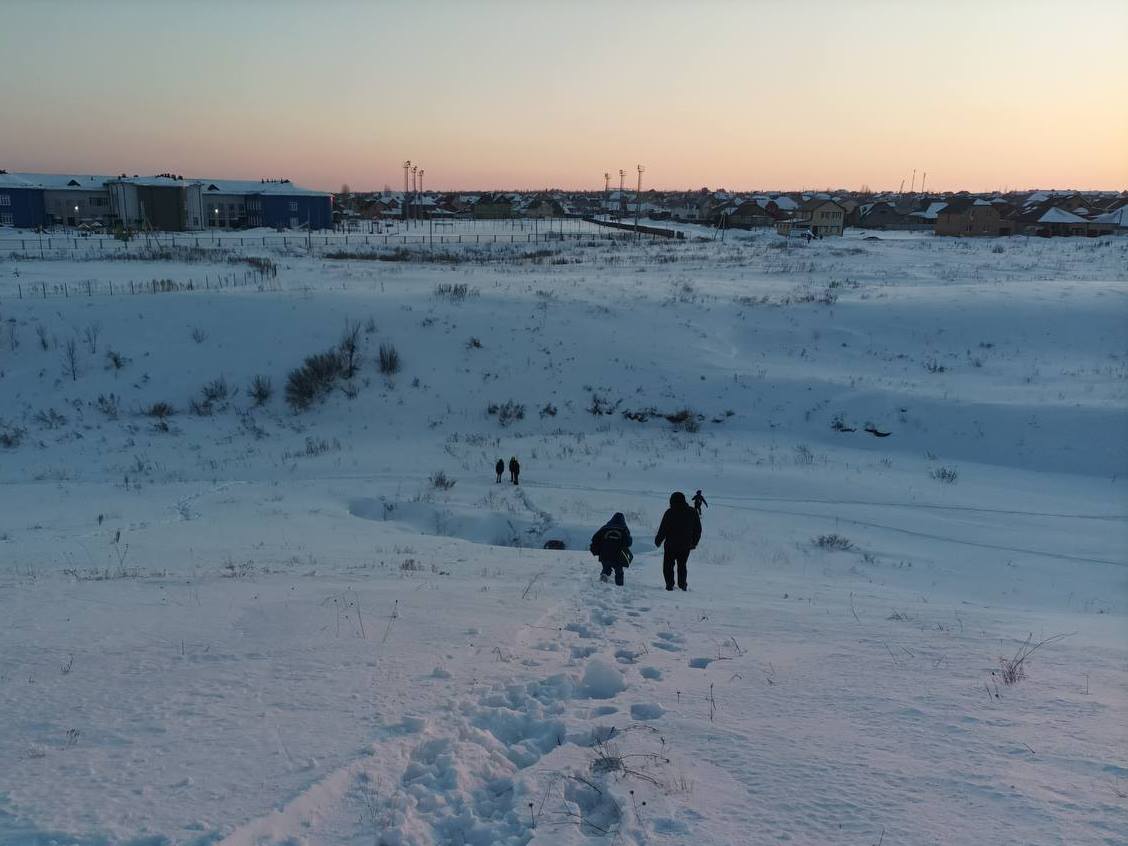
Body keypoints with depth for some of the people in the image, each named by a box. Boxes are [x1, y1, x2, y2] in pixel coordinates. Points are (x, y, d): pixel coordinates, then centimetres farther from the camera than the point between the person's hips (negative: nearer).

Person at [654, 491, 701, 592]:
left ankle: (670, 584, -3)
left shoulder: (670, 512, -11)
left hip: (671, 545, -4)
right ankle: (682, 584, 13)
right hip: (686, 545, 4)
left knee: (668, 565, 6)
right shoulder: (692, 512, 4)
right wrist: (694, 543, 20)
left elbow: (663, 529, -9)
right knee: (682, 565, 18)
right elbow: (698, 529, 11)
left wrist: (658, 541, 4)